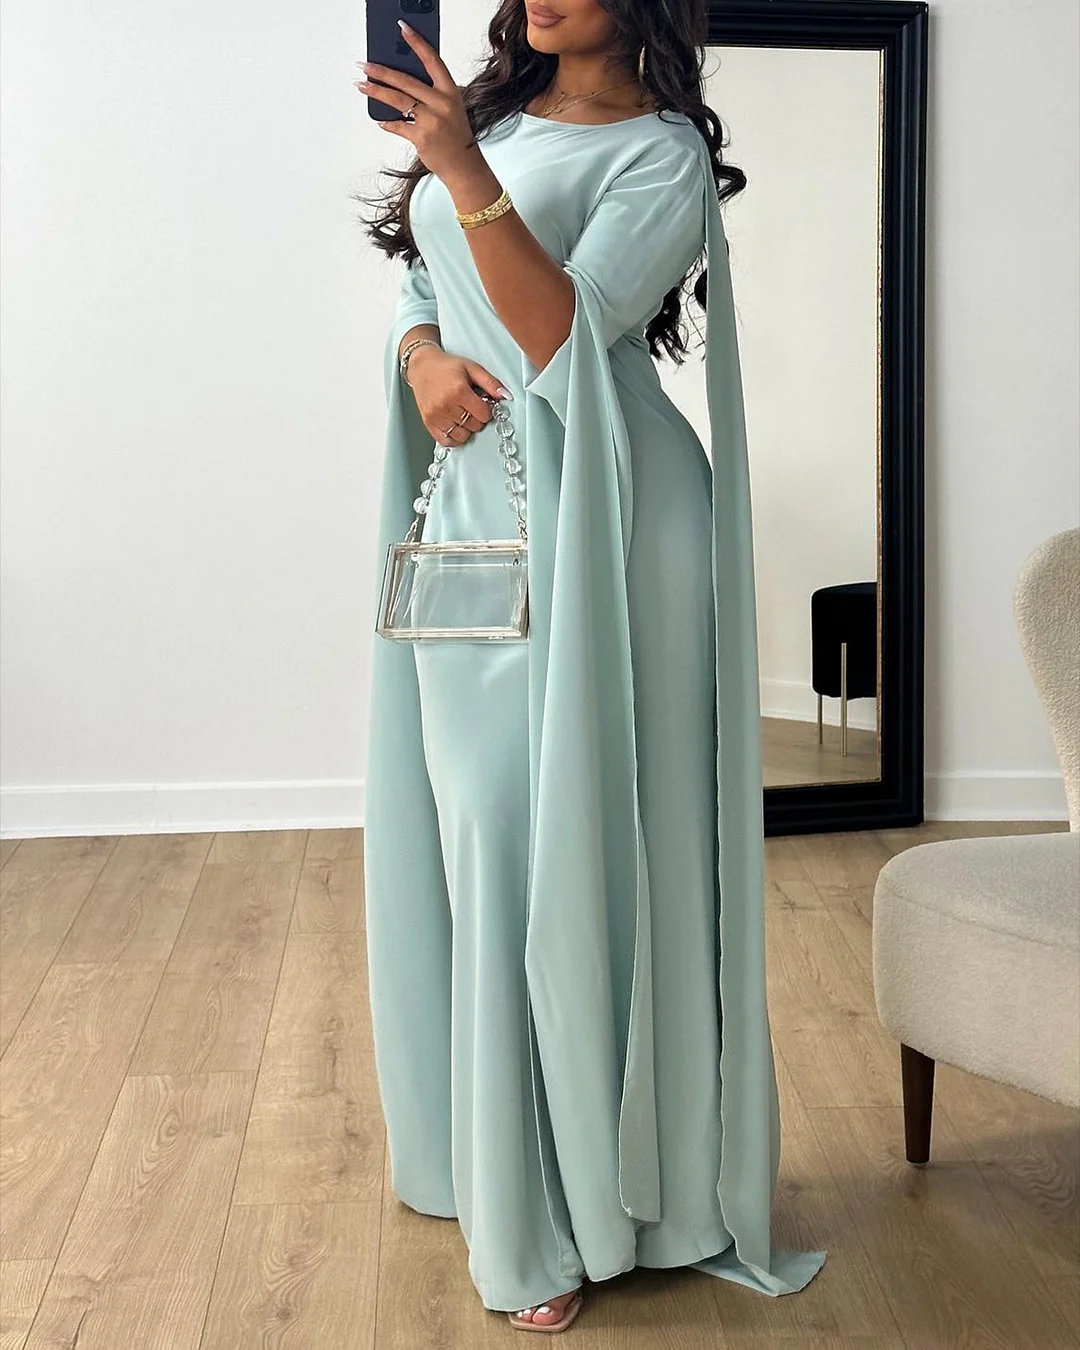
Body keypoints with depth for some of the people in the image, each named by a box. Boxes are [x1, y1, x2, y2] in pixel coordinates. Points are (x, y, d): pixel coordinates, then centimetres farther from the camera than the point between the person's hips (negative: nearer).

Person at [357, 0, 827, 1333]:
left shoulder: (662, 152, -4)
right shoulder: (492, 113, 17)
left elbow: (567, 337, -17)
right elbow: (416, 283, 21)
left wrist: (464, 170, -26)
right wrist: (421, 356, -2)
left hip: (597, 523, -6)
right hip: (467, 511, 6)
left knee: (589, 845, -3)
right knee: (481, 841, 7)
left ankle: (579, 1206, 10)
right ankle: (508, 1177, 23)